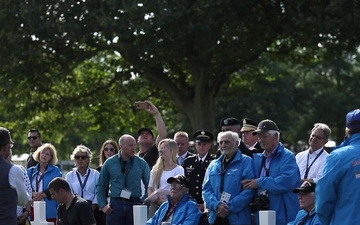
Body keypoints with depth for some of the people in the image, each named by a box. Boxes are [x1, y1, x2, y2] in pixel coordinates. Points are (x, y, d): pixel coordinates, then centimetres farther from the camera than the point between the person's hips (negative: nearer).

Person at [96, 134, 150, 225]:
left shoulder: (141, 163, 3)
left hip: (135, 204, 0)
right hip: (115, 204, 0)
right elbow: (100, 186, 8)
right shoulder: (109, 163, 3)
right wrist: (103, 205, 0)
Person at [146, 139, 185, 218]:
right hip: (155, 205, 4)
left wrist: (166, 200, -16)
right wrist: (154, 199, -6)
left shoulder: (179, 170, 1)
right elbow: (150, 188, 14)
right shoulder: (155, 169, 14)